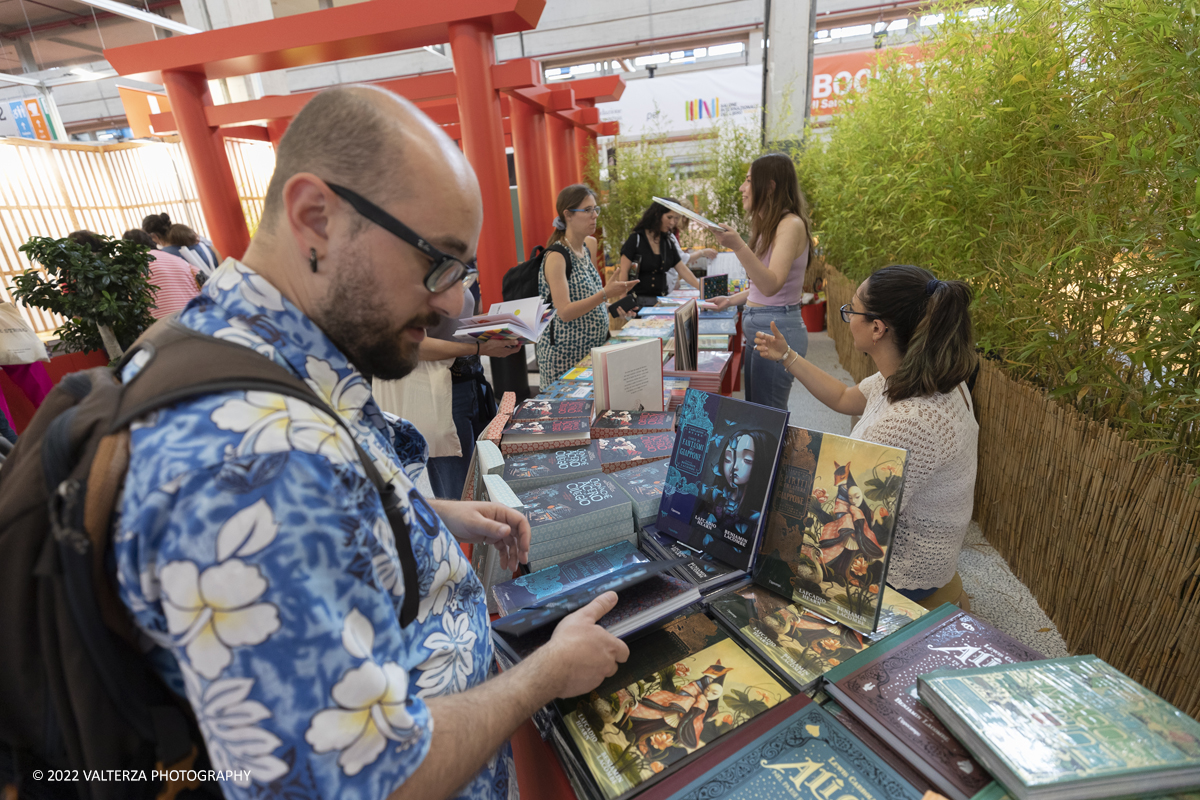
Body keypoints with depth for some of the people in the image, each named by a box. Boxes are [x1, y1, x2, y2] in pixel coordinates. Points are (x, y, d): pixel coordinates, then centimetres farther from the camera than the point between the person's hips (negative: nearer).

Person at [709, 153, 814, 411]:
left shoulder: (791, 225, -14)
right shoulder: (770, 226, 15)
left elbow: (771, 285, -27)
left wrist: (738, 246, -36)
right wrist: (731, 300, 24)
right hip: (758, 327, 10)